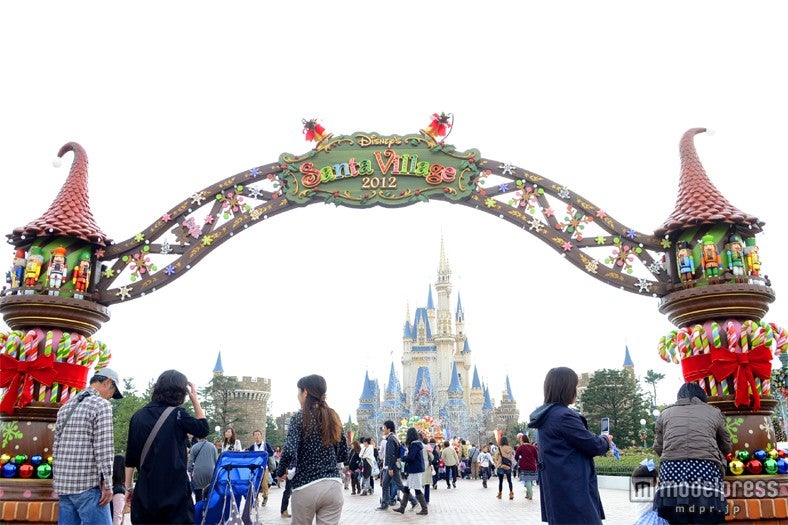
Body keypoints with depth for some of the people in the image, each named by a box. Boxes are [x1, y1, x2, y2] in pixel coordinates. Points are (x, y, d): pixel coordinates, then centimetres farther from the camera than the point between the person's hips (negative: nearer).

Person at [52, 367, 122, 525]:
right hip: (88, 484, -8)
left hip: (63, 483, 8)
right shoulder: (101, 405, -9)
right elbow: (103, 448, -14)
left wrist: (57, 479, 20)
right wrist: (107, 483, -11)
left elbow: (56, 447, 16)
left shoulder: (66, 406, 15)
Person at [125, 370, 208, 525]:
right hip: (175, 490, -5)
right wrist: (195, 399, 7)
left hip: (145, 490, 5)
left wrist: (128, 487, 15)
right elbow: (203, 429, 5)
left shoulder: (138, 416, 4)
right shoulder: (177, 414, -10)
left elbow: (130, 457, 7)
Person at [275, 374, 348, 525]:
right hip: (333, 486, 4)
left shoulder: (299, 417, -6)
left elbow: (289, 451, -18)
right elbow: (343, 456, 12)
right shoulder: (334, 417, 8)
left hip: (306, 487, -3)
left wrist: (280, 472, 0)